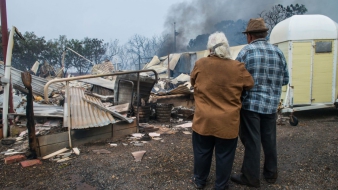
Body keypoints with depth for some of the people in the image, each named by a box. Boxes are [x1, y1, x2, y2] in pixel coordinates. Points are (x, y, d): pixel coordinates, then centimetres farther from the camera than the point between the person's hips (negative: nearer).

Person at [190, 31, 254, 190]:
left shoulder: (200, 64, -7)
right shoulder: (238, 67, -10)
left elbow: (193, 82, 11)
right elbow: (250, 85, 6)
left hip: (204, 120, 1)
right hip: (227, 122, -1)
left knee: (202, 152, 18)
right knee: (224, 155, 15)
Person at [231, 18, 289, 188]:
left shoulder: (246, 51, -8)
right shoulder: (278, 52, 4)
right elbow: (285, 79, 9)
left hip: (250, 103, -4)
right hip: (271, 104, 5)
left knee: (252, 141, 4)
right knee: (269, 139, 16)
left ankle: (251, 177, 15)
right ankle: (271, 173, 31)